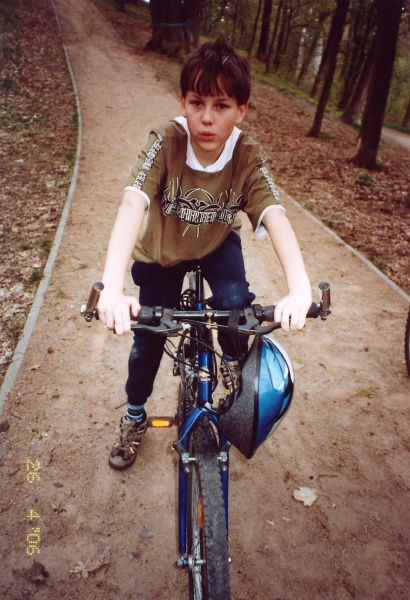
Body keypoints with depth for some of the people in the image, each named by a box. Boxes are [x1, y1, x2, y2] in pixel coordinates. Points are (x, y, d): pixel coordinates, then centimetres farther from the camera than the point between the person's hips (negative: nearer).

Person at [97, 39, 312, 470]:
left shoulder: (248, 157, -25)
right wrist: (112, 288, -59)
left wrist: (300, 289, -56)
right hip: (161, 252, 0)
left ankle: (233, 360, 9)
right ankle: (134, 417, 34)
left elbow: (275, 217, -38)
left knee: (235, 302, -28)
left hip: (218, 245, 1)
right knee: (148, 340, 6)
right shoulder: (166, 143, -30)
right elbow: (132, 204, -44)